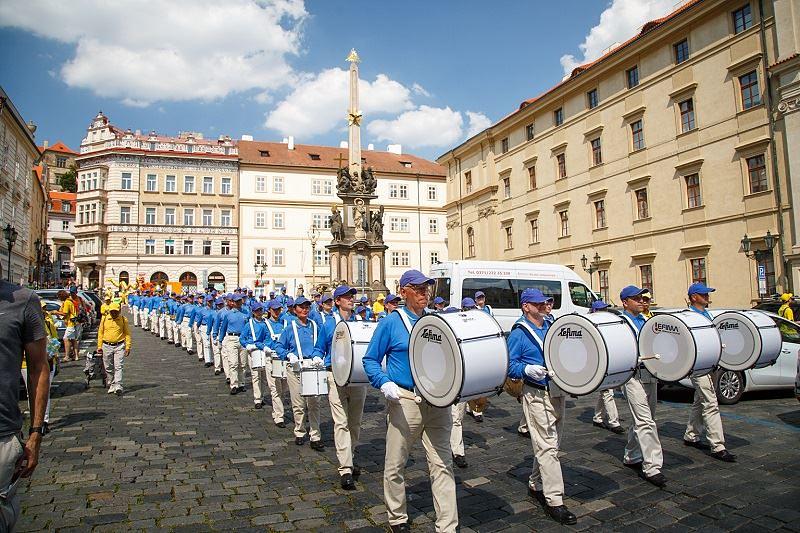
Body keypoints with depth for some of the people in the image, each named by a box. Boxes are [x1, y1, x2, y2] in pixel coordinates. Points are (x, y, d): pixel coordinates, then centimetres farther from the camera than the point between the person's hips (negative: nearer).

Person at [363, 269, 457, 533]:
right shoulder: (391, 322, -3)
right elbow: (370, 360, 0)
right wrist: (384, 383, -15)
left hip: (438, 401, 3)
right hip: (405, 401, -3)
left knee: (442, 465, 4)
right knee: (395, 464, 10)